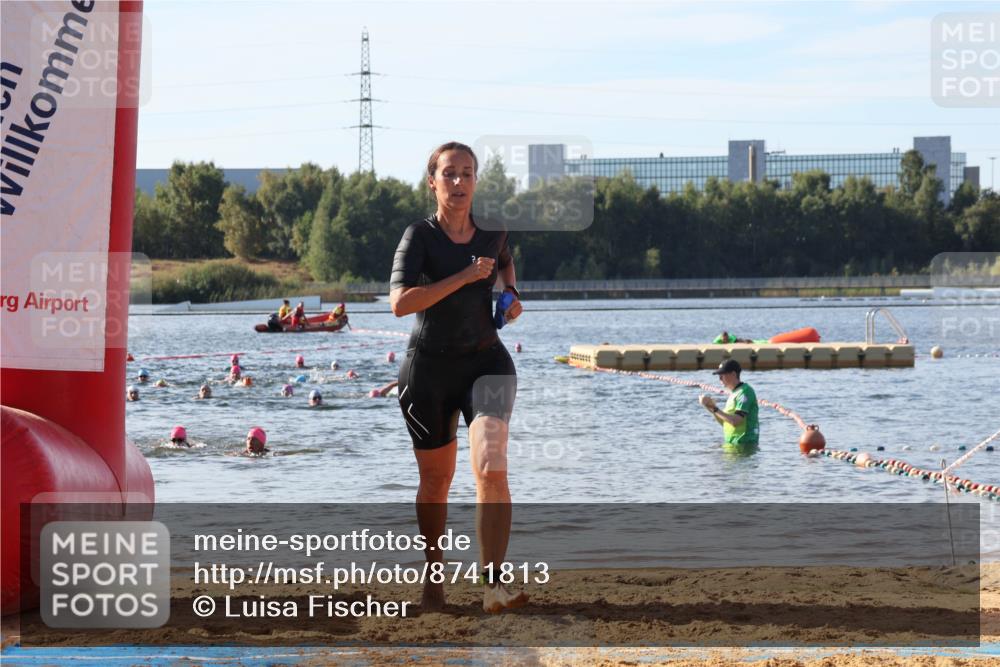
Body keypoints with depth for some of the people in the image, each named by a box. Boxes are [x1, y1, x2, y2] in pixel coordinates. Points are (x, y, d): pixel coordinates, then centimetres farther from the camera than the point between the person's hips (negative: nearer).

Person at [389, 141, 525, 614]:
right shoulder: (420, 236, -10)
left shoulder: (491, 231, 4)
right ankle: (434, 576, 30)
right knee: (435, 482, 10)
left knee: (491, 467, -20)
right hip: (429, 367, -2)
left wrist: (511, 293, 9)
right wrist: (464, 277, -24)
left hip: (486, 362, 2)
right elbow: (399, 303, -24)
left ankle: (494, 583, -20)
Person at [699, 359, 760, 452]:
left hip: (743, 445, -10)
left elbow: (736, 421, -23)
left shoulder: (745, 392, -14)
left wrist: (715, 409, -16)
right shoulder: (734, 393, 18)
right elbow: (724, 422, 19)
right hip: (731, 445, 10)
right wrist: (711, 407, 5)